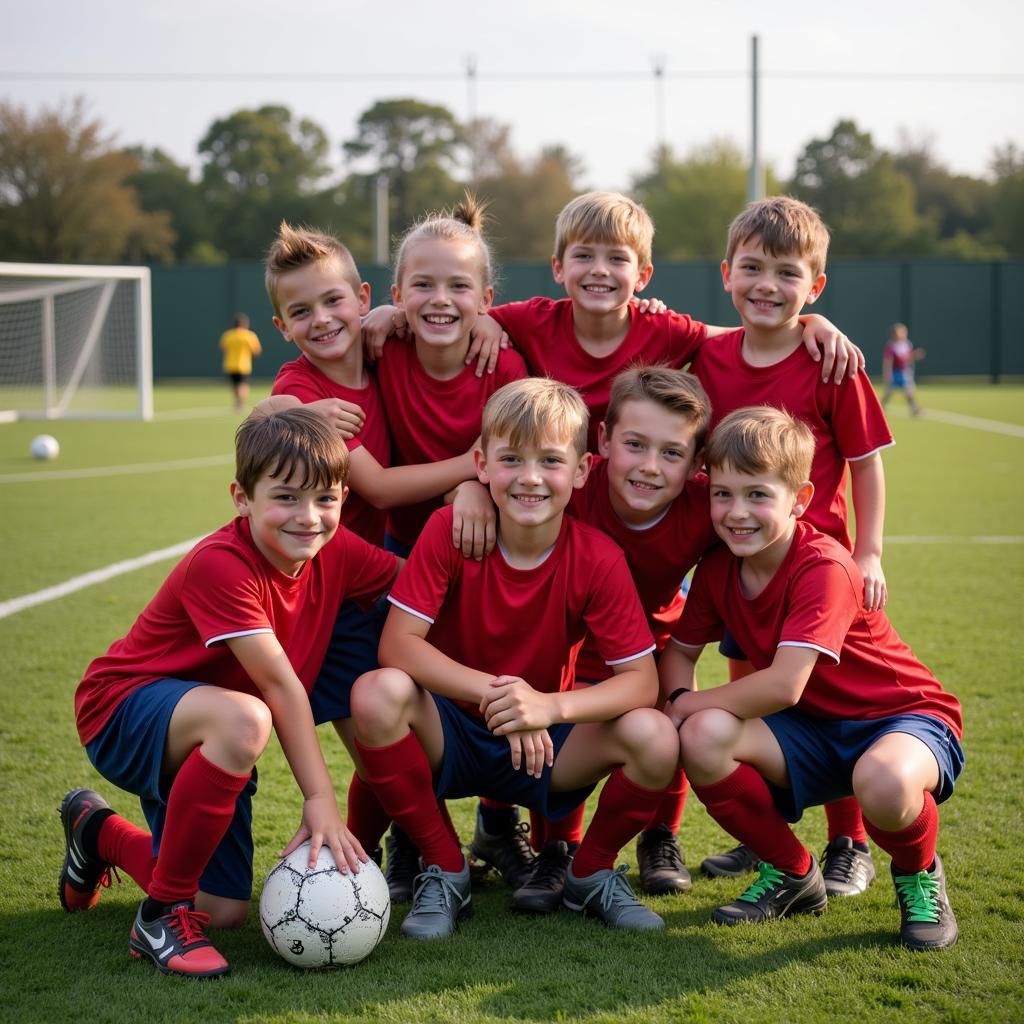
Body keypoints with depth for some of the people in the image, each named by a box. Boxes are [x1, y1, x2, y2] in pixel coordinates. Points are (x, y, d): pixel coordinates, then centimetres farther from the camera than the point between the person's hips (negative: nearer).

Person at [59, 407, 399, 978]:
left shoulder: (337, 553, -8)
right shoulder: (220, 566, -29)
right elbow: (278, 683, -31)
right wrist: (319, 796, -31)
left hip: (203, 741, 8)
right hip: (124, 710, -7)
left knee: (226, 912, 4)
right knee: (242, 719, -41)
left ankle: (99, 833, 34)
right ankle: (162, 915, -22)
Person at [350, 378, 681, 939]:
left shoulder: (598, 559, -13)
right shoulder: (449, 530, -15)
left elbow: (640, 679, -17)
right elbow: (397, 643, -22)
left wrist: (552, 707, -37)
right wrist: (494, 694, -36)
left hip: (543, 744, 1)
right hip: (449, 736, 0)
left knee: (654, 738, -26)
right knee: (377, 693, -32)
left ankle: (590, 873, 5)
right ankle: (445, 870, -9)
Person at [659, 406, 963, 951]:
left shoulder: (824, 568, -25)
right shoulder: (717, 568, -3)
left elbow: (783, 686, -31)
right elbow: (679, 651, 7)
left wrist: (688, 704, -18)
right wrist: (682, 704, -17)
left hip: (905, 717, -6)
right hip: (811, 734, 6)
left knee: (883, 782, -42)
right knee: (704, 735, -22)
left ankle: (918, 874, -2)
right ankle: (792, 874, 3)